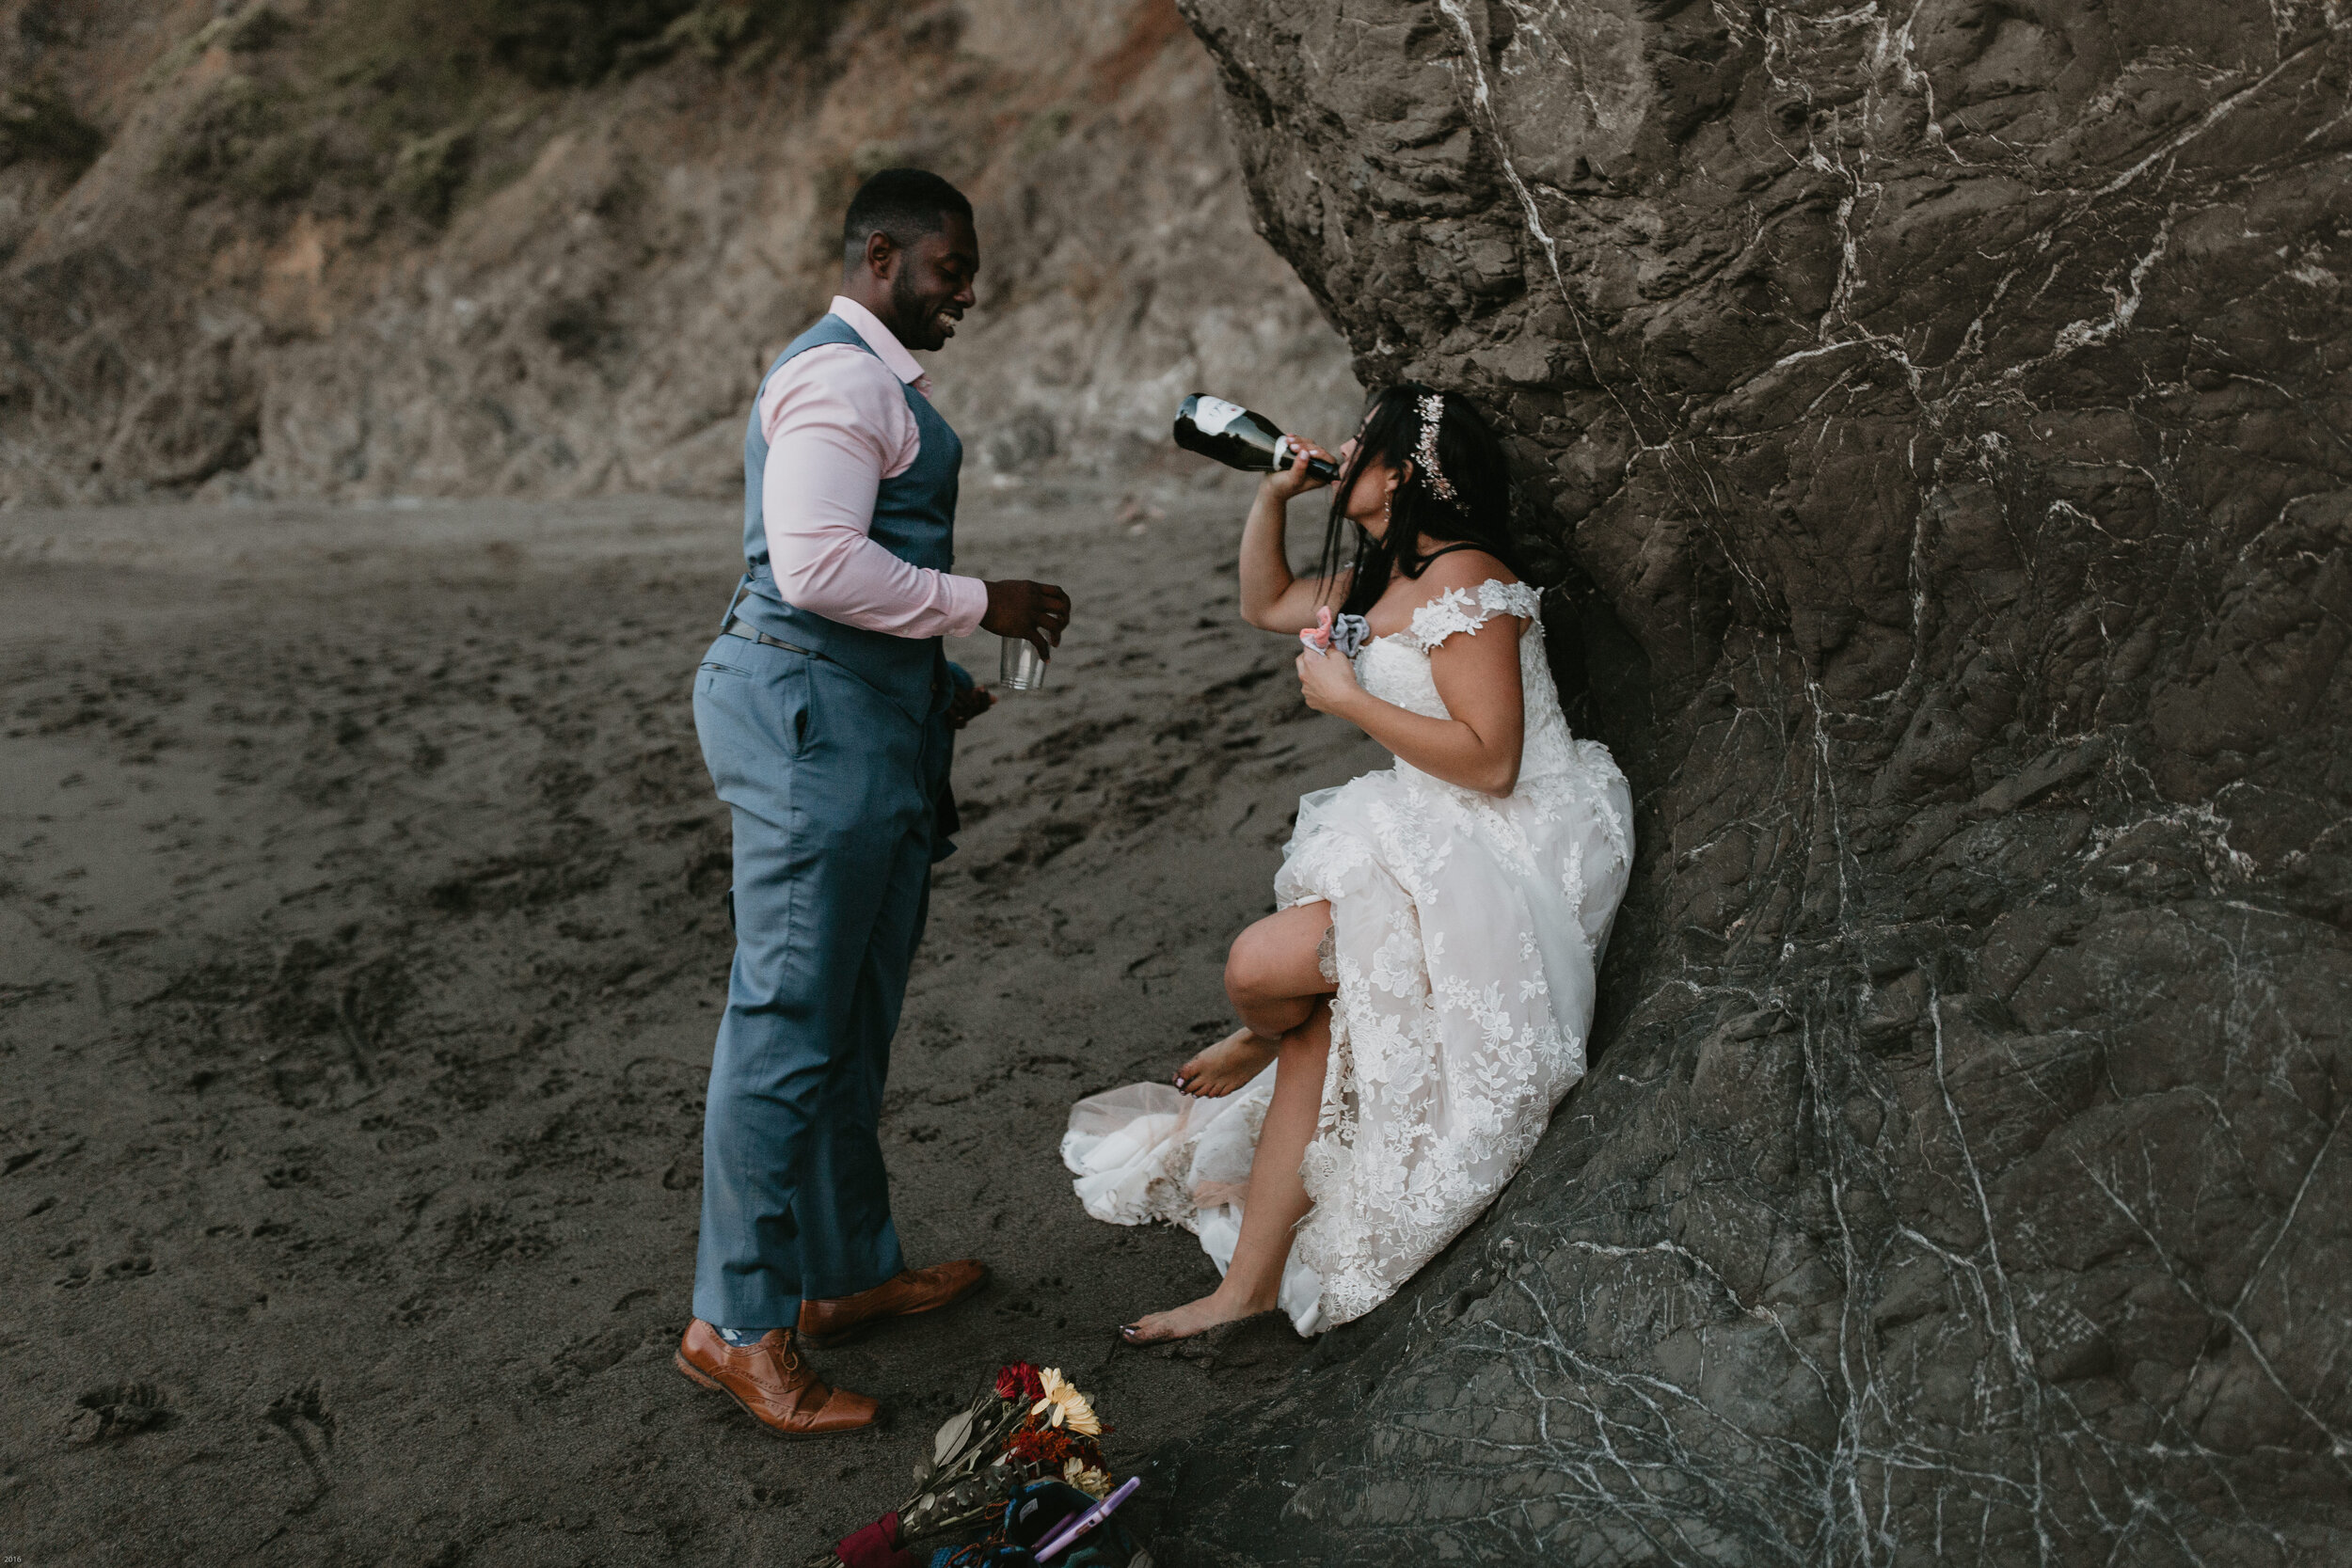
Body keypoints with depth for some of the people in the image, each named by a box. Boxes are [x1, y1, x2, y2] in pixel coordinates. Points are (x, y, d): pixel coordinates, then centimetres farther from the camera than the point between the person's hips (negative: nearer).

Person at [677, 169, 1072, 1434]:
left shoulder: (871, 381, 23)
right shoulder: (838, 376, -11)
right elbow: (817, 564, -23)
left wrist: (944, 696, 21)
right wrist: (980, 603, -15)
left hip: (870, 724, 11)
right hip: (814, 714, -11)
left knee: (854, 1020, 16)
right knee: (788, 1021, -6)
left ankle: (848, 1273, 28)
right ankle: (737, 1324, 3)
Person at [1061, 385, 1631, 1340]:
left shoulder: (1463, 581, -17)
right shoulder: (1377, 584, 15)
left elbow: (1490, 760, -24)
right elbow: (1266, 603, 33)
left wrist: (1346, 698, -17)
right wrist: (1273, 494, 17)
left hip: (1503, 858, -10)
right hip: (1433, 850, 10)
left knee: (1260, 966, -19)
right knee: (1315, 1026, 0)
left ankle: (1256, 1042, 20)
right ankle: (1250, 1285, 5)